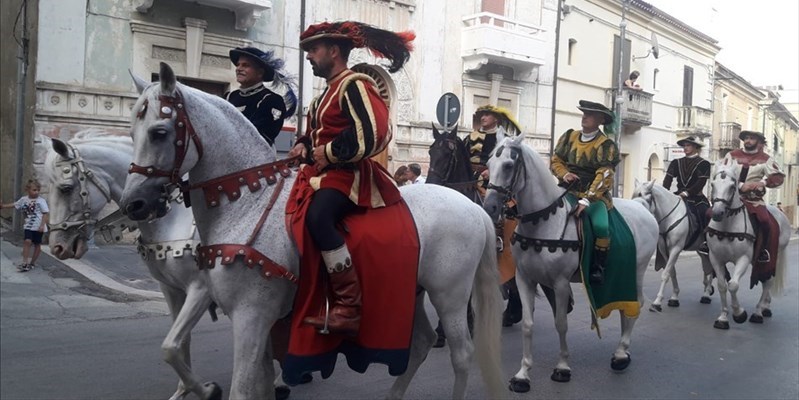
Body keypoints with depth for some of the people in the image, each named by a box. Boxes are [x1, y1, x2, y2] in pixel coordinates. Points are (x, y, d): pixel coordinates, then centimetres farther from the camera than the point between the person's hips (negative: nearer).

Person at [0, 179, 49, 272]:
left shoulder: (41, 201, -10)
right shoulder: (24, 199, 4)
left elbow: (46, 213, -11)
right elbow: (14, 205, 19)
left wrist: (42, 225, -18)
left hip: (38, 227, -3)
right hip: (28, 226, 3)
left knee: (37, 244, 7)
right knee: (27, 241, -13)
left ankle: (32, 263, 19)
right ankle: (24, 263, -10)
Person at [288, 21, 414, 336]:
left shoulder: (354, 85, -11)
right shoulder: (330, 90, 20)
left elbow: (371, 135, -24)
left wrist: (329, 152, -17)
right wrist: (305, 145, 9)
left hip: (350, 173, -11)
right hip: (327, 172, 11)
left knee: (316, 216, -36)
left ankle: (349, 307, -33)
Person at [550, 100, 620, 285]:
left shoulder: (605, 145, -5)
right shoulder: (569, 137, 8)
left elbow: (603, 177, -13)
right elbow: (556, 161, 13)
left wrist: (586, 200, -25)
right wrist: (565, 174, -10)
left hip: (594, 195, -3)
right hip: (568, 191, 3)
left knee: (600, 226, -30)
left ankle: (598, 267, -8)